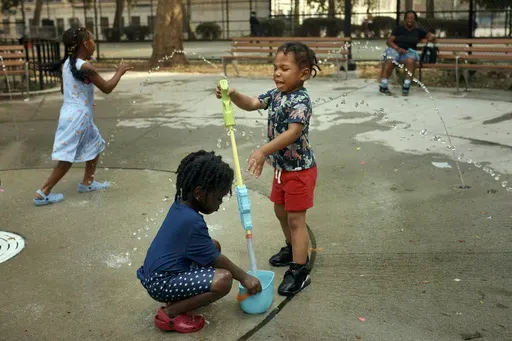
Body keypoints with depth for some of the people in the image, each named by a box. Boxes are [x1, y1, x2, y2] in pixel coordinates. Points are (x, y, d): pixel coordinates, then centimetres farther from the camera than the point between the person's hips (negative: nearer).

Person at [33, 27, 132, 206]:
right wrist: (119, 72, 0)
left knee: (96, 146, 22)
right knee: (67, 158, -1)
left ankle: (87, 182, 32)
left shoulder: (67, 63, 6)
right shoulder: (85, 67, -21)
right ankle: (43, 193, 4)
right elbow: (106, 88, -14)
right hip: (78, 117, -9)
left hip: (71, 113, 9)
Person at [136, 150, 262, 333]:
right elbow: (215, 260, -14)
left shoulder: (180, 205, 2)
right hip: (161, 283, -11)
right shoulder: (192, 222, -24)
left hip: (156, 272, 11)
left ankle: (182, 297, 11)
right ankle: (169, 314, -9)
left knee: (213, 245, 16)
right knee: (224, 279, -25)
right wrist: (244, 277, -4)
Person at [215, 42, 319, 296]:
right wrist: (233, 95, -15)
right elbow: (251, 104, 7)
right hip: (281, 166, 9)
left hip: (300, 169, -9)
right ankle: (293, 250, 45)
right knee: (281, 212, 23)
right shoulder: (275, 94, 2)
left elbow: (293, 133, -37)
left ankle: (299, 271, 7)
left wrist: (263, 152, -47)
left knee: (296, 219, -3)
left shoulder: (301, 100, -25)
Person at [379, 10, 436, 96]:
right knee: (390, 61, -37)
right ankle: (383, 86, -40)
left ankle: (406, 87, -36)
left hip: (409, 52, 1)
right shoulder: (399, 29, 13)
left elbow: (430, 35, 24)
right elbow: (389, 41, 5)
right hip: (395, 50, -1)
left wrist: (431, 37, -2)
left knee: (411, 60, -37)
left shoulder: (418, 31, 18)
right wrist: (398, 48, -13)